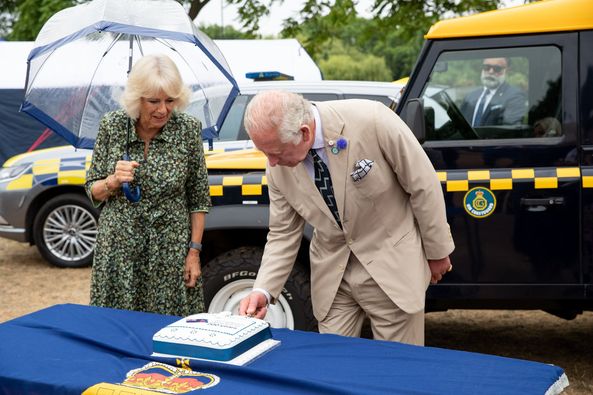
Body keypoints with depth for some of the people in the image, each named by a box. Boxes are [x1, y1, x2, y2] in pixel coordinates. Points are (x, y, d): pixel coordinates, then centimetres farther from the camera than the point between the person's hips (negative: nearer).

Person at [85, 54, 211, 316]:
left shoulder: (189, 129, -6)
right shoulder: (112, 126, -4)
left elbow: (198, 198, 1)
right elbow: (92, 191, 5)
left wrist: (194, 251, -2)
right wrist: (113, 181, -15)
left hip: (171, 249, -1)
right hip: (118, 250, 1)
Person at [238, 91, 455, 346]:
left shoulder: (371, 121, -25)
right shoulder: (278, 166, -11)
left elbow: (423, 185, -13)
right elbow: (283, 234, 1)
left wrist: (437, 252, -3)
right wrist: (263, 291, -12)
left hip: (392, 265, -3)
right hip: (332, 274, 3)